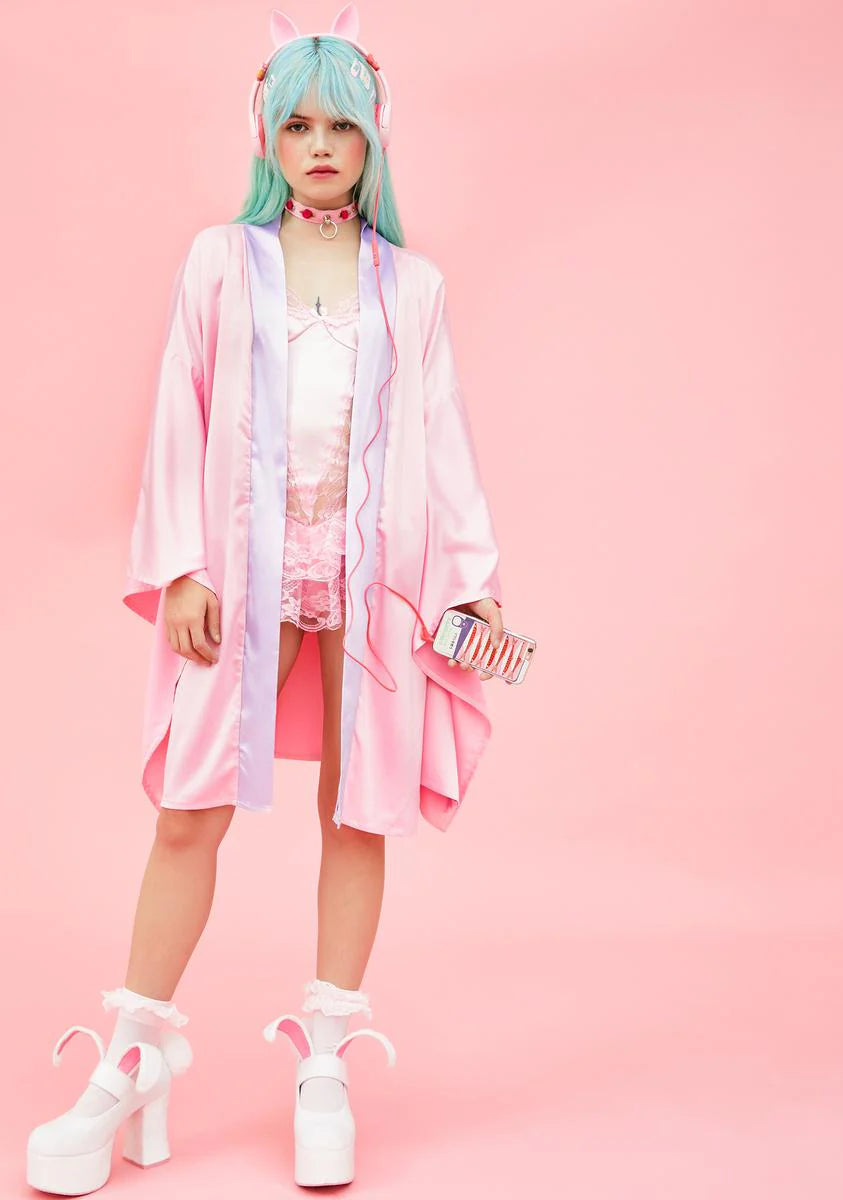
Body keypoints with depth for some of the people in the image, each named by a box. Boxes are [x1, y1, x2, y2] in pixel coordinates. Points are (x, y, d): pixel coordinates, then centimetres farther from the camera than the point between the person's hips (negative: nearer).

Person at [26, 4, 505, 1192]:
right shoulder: (220, 261, 9)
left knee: (357, 809, 3)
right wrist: (181, 566, -5)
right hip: (247, 561, 0)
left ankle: (326, 1062, 14)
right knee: (191, 808, -2)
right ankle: (133, 1066, 7)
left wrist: (473, 581, 1)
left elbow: (441, 437, 8)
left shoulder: (410, 283, 10)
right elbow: (182, 419, 5)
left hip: (372, 563, 1)